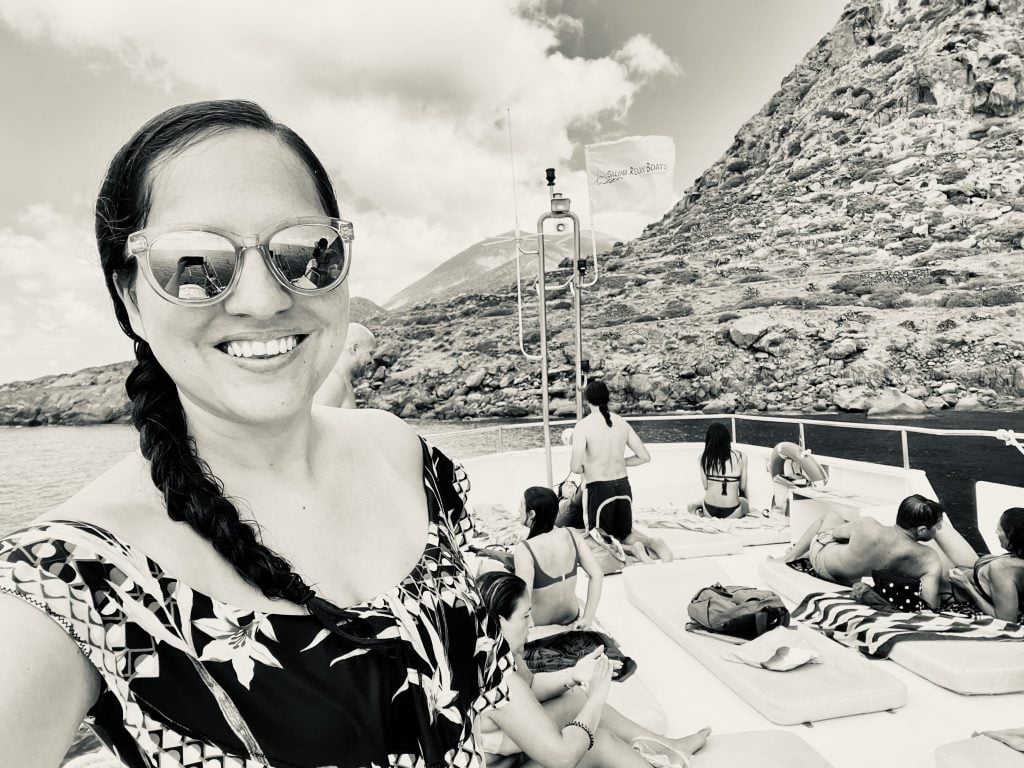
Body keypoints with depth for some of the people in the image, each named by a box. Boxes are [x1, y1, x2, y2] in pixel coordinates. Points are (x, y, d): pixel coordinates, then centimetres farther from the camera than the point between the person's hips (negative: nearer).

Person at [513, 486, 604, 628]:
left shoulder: (524, 549, -26)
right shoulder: (571, 534, -9)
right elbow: (597, 575, -7)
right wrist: (588, 618, -2)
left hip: (541, 628, -6)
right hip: (572, 619, 6)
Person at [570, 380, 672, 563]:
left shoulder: (584, 426, -13)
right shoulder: (622, 422, 3)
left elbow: (575, 467, -19)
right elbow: (644, 457, 6)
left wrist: (585, 469, 4)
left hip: (599, 488, -5)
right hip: (623, 486, 5)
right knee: (625, 532, 26)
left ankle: (631, 548, -13)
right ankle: (651, 542, -2)